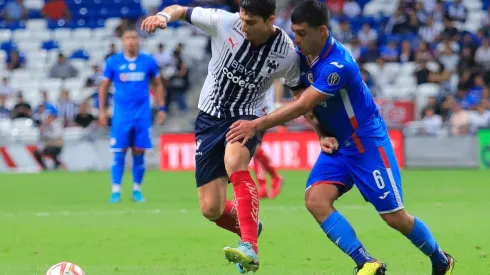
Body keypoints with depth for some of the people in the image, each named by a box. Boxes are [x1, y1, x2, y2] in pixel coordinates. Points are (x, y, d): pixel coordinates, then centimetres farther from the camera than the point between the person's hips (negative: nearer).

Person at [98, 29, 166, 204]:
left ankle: (137, 190, 13)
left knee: (139, 153, 2)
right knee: (119, 153, -4)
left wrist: (161, 108, 5)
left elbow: (157, 85, 13)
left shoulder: (149, 61, 4)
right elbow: (104, 87, 9)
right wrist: (101, 110, 2)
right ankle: (116, 191, -1)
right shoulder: (113, 62, 2)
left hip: (142, 115, 1)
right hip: (121, 115, -1)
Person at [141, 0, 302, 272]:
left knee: (233, 161, -39)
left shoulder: (287, 54, -14)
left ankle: (250, 249, -46)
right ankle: (249, 228, 35)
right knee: (211, 210, -2)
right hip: (210, 117, 2)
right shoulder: (224, 22, -15)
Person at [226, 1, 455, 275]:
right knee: (316, 200, -17)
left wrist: (257, 125, -32)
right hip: (336, 143, 7)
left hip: (367, 141, -7)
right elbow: (305, 102, 14)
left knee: (394, 216, -3)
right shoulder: (303, 56, -3)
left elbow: (303, 106, -31)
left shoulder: (337, 65, -28)